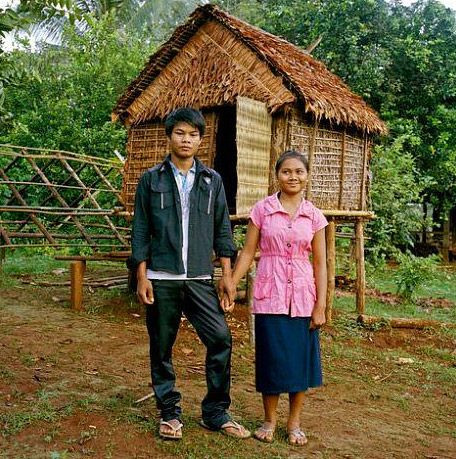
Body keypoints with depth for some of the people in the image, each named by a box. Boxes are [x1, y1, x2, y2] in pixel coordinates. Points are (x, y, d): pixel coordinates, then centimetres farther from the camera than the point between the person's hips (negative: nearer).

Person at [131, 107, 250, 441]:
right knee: (162, 347, 6)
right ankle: (170, 413, 22)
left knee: (221, 338, -5)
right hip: (161, 278, -1)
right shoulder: (152, 180, 3)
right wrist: (142, 278, -4)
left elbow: (222, 229, 9)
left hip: (200, 278, 1)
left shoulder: (212, 181, 8)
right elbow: (141, 231, 2)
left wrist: (227, 274, 3)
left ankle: (216, 413, 11)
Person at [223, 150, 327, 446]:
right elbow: (248, 253, 2)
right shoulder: (262, 209, -1)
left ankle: (294, 422, 25)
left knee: (301, 358, 7)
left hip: (302, 294, 2)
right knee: (271, 357, 5)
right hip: (270, 294, -1)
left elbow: (320, 263, 3)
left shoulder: (314, 216, 3)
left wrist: (321, 306, -1)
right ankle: (270, 420, 25)